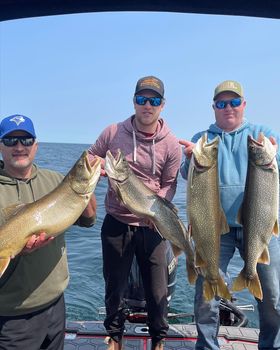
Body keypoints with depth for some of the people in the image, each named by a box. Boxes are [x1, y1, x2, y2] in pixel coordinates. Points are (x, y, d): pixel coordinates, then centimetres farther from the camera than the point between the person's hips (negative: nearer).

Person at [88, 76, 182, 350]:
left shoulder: (171, 144, -6)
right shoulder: (112, 133, -4)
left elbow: (169, 185, -2)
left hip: (152, 225, 0)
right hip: (116, 222, 1)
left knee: (157, 288, 12)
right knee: (114, 285, 17)